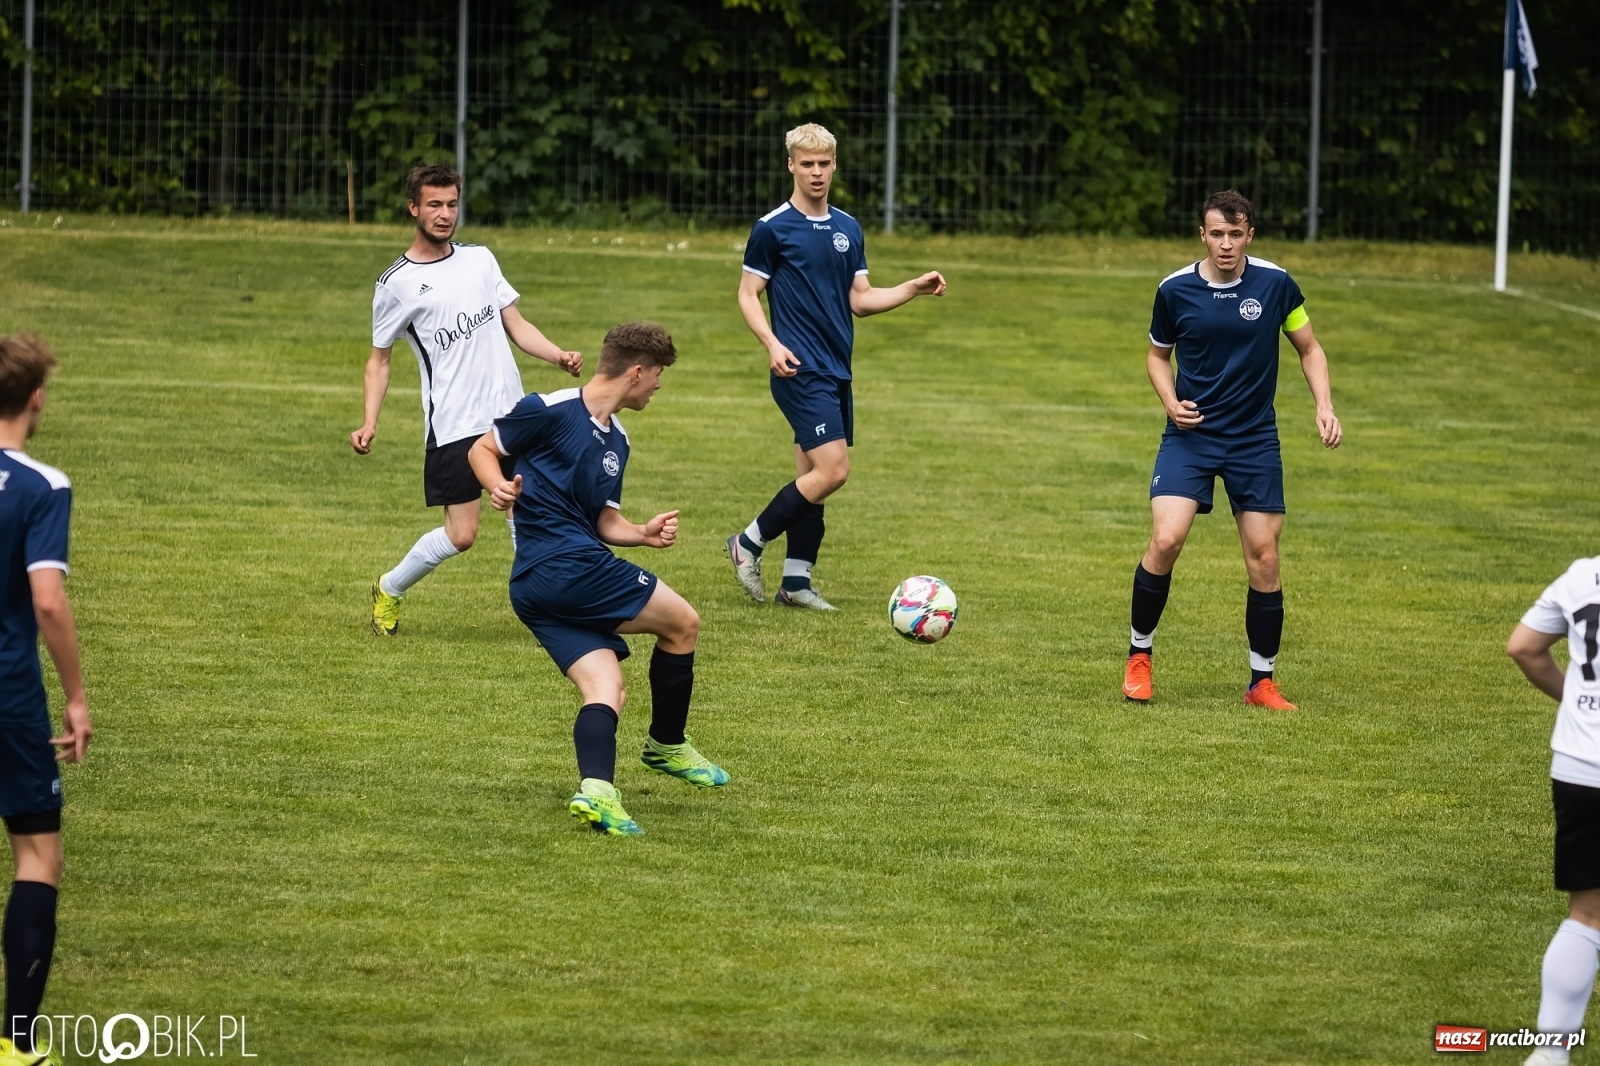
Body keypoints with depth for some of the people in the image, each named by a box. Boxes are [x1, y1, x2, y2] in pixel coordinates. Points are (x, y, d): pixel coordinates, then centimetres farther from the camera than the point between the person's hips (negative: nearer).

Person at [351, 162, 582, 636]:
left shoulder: (480, 259, 11)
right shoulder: (396, 284, -1)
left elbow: (516, 324, 13)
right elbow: (380, 358, 6)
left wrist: (559, 356, -5)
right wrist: (369, 423, -7)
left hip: (508, 413, 4)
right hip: (452, 425, -4)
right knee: (460, 535, -3)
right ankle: (389, 590, 20)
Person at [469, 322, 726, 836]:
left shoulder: (616, 442, 18)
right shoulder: (551, 411, -8)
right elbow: (482, 449, 0)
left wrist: (643, 534, 2)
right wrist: (500, 487, -19)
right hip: (569, 568, -9)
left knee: (605, 693, -6)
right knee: (682, 622, 3)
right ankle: (667, 745, 20)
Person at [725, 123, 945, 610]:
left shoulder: (848, 230, 13)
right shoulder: (773, 228, -6)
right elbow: (748, 295, -3)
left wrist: (915, 288, 5)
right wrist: (772, 344, -18)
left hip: (836, 370, 7)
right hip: (801, 370, -7)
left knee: (811, 476, 7)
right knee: (832, 470, -16)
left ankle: (796, 582, 12)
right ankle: (749, 543, -2)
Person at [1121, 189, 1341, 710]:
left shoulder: (1275, 284, -6)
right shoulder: (1175, 290, -5)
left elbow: (1308, 349, 7)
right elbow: (1158, 354, 12)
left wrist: (1325, 407, -7)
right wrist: (1171, 401, -7)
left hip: (1255, 441, 1)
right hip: (1190, 434, -1)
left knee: (1263, 557, -1)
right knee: (1166, 539, -17)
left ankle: (1262, 682, 12)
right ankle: (1138, 656, 2)